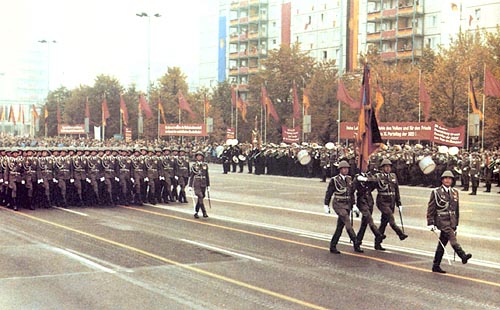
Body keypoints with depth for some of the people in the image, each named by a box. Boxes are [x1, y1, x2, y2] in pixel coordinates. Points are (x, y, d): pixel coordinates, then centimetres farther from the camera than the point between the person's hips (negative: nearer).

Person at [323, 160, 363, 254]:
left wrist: (353, 205, 12)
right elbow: (329, 193, 0)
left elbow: (352, 193, 17)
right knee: (348, 223, -18)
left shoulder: (349, 179, 10)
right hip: (338, 205, -6)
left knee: (340, 226, 6)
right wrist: (326, 205, 0)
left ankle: (333, 246, 14)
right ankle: (356, 244, -20)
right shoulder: (334, 180, -6)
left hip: (347, 205, 6)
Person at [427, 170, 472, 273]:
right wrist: (431, 223, -7)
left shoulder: (455, 192, 13)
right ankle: (463, 256, -40)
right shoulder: (436, 192, -3)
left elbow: (456, 209, 19)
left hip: (452, 221, 5)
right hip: (441, 221, -5)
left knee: (442, 244, 8)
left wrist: (456, 224, 18)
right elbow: (431, 209, -3)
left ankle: (436, 266, 13)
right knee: (452, 237, -26)